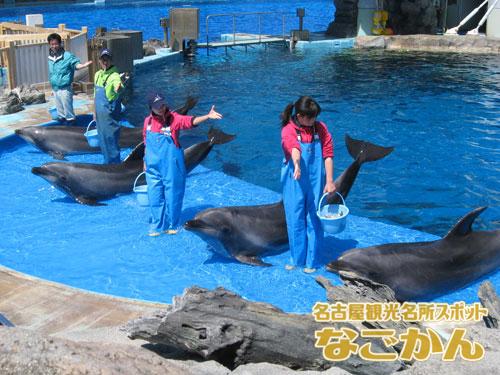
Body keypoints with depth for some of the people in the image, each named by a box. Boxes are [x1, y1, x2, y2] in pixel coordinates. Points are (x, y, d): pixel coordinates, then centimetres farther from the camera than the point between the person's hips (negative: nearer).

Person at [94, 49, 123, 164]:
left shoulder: (114, 75, -17)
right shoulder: (98, 74, 7)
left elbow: (118, 89, -40)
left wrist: (118, 87, -64)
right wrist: (95, 112, 21)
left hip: (110, 115, -8)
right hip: (100, 115, 8)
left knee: (111, 140, -2)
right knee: (103, 140, 19)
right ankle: (107, 162, 34)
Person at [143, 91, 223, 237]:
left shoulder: (173, 118, -11)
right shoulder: (148, 121, 2)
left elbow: (191, 121, -28)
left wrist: (208, 116, -45)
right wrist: (145, 161, 19)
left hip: (171, 167, -4)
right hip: (153, 168, 4)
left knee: (172, 196, 5)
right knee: (155, 198, 9)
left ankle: (171, 226, 21)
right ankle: (157, 227, 22)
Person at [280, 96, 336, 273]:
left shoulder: (320, 128, 0)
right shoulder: (288, 130, -10)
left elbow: (328, 154, -2)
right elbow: (293, 148, -32)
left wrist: (329, 181, -9)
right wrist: (296, 165, -52)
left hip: (316, 182, 2)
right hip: (294, 183, -2)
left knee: (314, 220, 5)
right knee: (295, 220, 5)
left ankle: (310, 261, 15)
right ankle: (296, 259, 20)